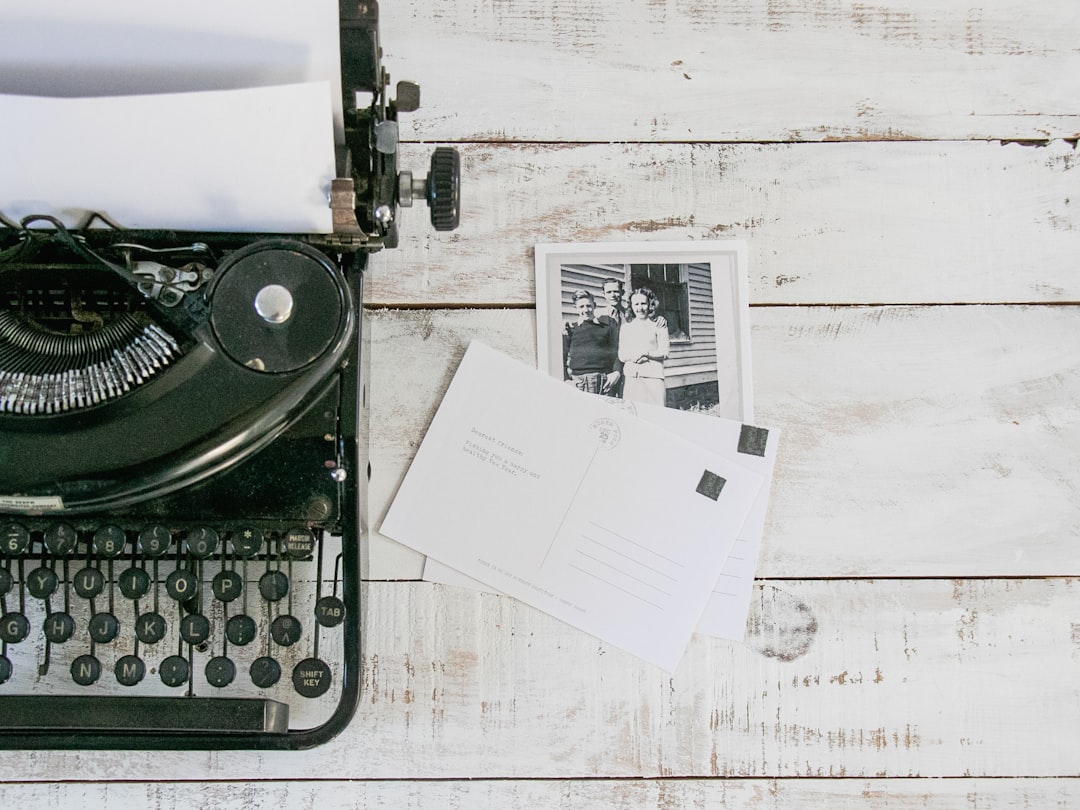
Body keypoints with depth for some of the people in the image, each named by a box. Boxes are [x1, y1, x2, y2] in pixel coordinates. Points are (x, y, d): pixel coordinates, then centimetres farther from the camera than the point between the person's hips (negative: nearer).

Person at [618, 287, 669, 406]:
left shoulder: (658, 324, 6)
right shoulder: (625, 327, 16)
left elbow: (665, 353, 2)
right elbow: (621, 355, 11)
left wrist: (645, 353, -11)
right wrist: (633, 357, -9)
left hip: (653, 378, -2)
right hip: (630, 378, 2)